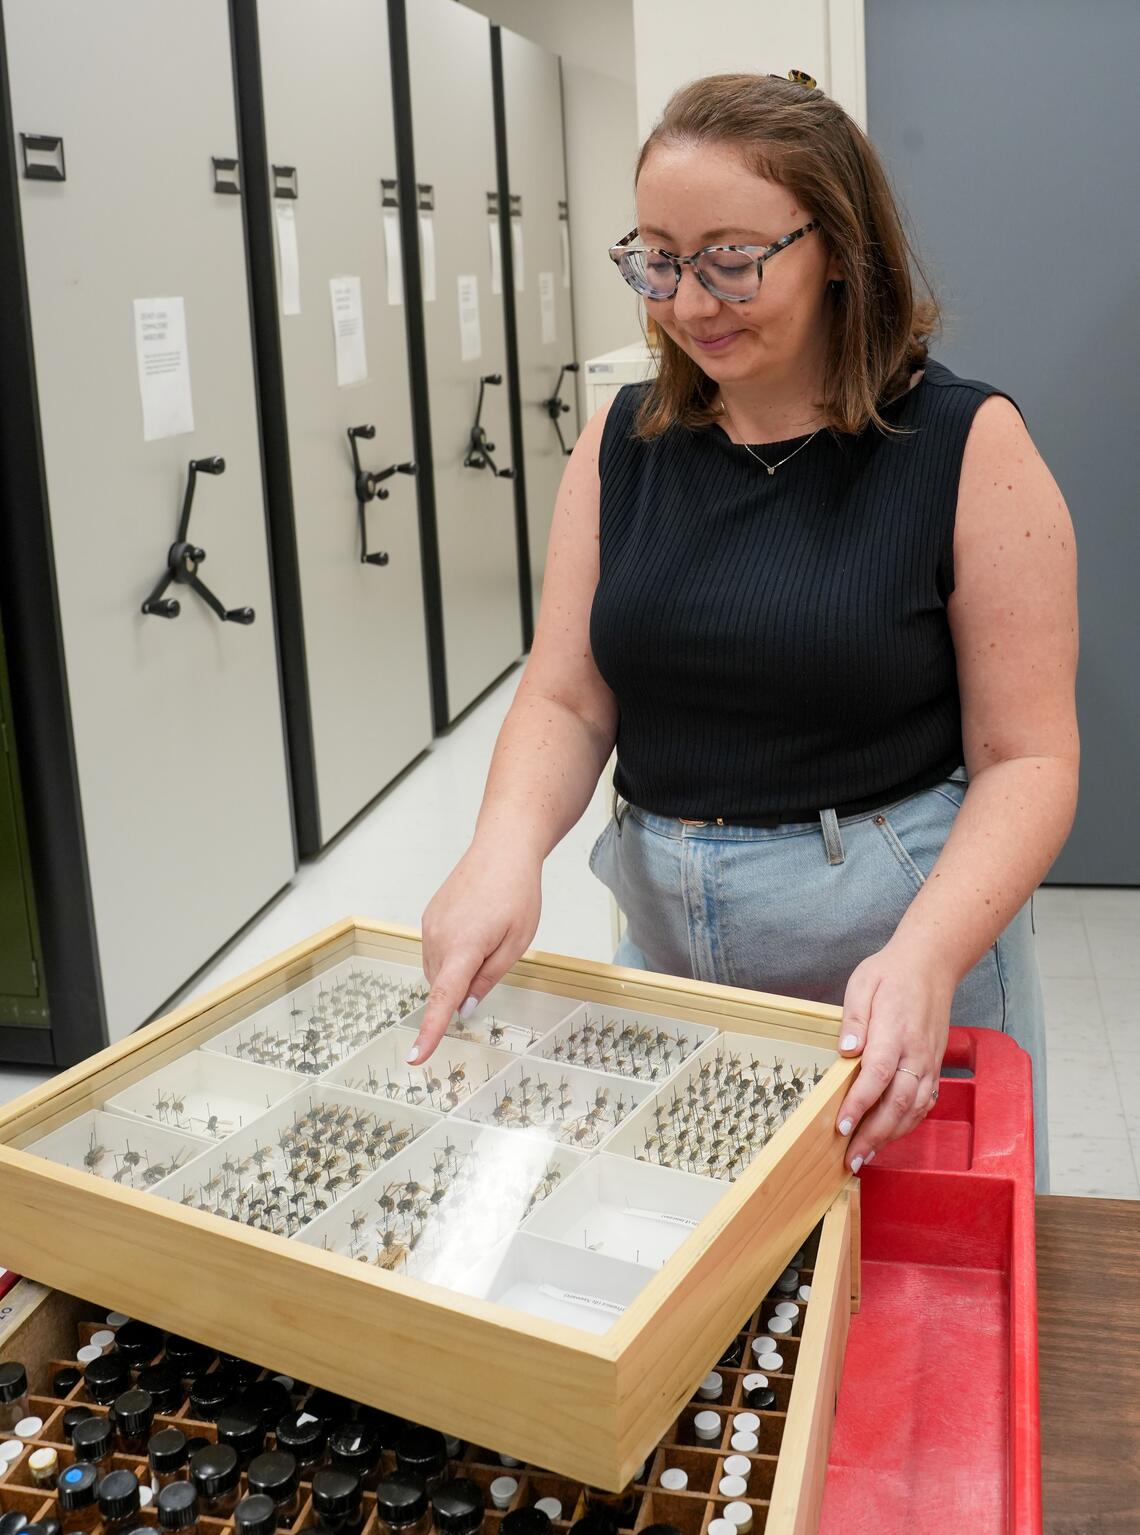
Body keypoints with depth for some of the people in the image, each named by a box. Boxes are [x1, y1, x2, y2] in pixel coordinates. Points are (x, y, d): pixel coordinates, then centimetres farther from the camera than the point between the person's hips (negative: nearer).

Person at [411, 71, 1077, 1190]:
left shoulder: (967, 447, -10)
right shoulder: (624, 440, 3)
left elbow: (1025, 757, -12)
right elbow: (565, 701, -1)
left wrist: (926, 956, -27)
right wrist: (507, 847, -21)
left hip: (912, 944, -3)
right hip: (665, 945, 4)